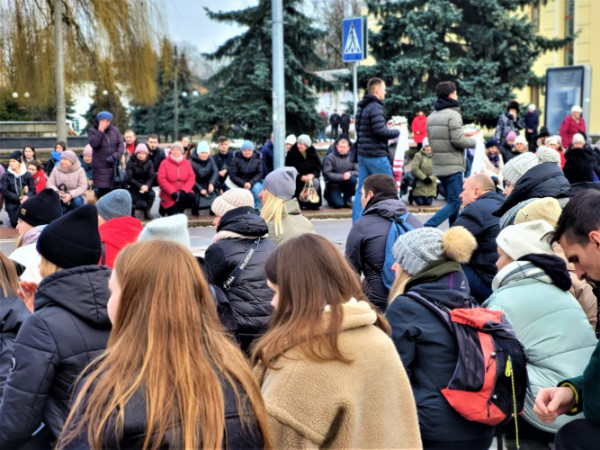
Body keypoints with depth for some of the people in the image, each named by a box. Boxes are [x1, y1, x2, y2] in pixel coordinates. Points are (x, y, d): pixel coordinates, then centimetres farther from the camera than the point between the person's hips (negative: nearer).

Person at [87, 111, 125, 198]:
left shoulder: (115, 130, 12)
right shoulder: (92, 131, 5)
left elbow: (121, 145, 5)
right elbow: (93, 143, -13)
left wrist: (116, 156, -11)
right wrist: (100, 131, -14)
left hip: (114, 165, 2)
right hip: (101, 166, -2)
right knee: (103, 190, -8)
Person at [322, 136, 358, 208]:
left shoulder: (351, 157, 0)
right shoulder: (330, 157, -8)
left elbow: (357, 172, -4)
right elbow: (327, 173, -15)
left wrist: (350, 173, -27)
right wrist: (342, 176, -24)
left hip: (345, 184, 3)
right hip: (333, 185, -3)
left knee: (353, 179, -29)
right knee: (338, 204, -23)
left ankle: (347, 200, -5)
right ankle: (329, 196, 14)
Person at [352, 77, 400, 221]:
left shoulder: (361, 108, 15)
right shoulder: (375, 108, -15)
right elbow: (380, 131, -21)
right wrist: (396, 132, -3)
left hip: (363, 154, 9)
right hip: (376, 155, -9)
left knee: (361, 190, 7)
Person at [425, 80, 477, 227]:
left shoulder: (431, 116, 13)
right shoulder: (453, 115, -12)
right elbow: (458, 140, -19)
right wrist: (473, 141, 1)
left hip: (438, 166, 9)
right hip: (453, 166, -9)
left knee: (452, 201, 18)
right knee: (454, 203, -6)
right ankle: (427, 228, -20)